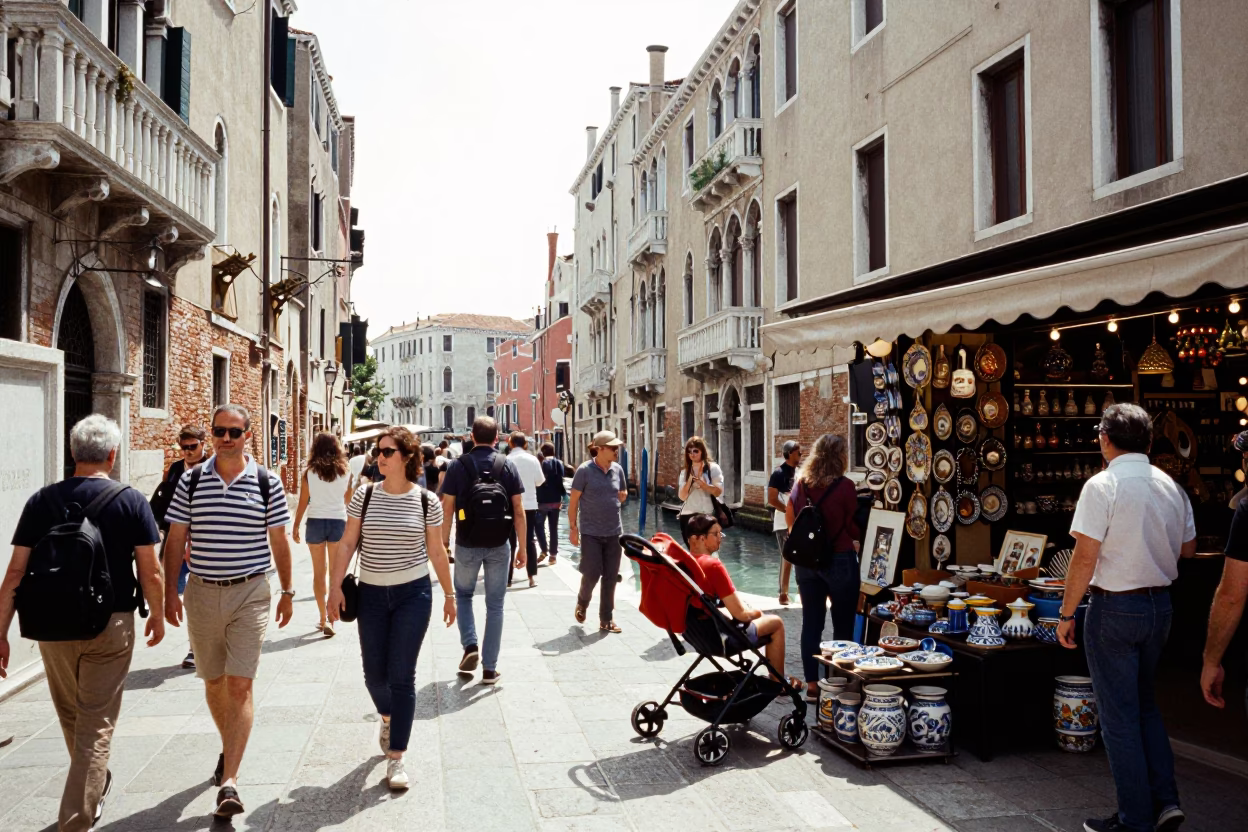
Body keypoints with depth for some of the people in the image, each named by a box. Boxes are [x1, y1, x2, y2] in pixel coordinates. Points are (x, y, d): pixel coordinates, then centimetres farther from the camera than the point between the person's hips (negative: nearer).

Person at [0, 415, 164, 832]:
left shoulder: (42, 501, -2)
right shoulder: (131, 501, -8)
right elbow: (150, 572, -7)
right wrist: (157, 616, 9)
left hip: (53, 625, 3)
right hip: (111, 626, -3)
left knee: (71, 716, 23)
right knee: (96, 726, 5)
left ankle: (94, 784, 45)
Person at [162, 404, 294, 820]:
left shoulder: (267, 483, -3)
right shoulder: (191, 481, 1)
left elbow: (279, 541, 4)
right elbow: (175, 540, 5)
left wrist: (287, 592, 7)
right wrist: (169, 592, -1)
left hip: (250, 593, -3)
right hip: (202, 593, 3)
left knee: (240, 686, -8)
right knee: (213, 682, 16)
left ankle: (229, 782, -8)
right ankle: (230, 749, 39)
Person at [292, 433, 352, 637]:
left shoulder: (309, 472, -3)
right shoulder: (345, 472, 0)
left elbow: (303, 502, -2)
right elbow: (349, 501, 7)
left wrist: (296, 526, 7)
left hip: (315, 521, 0)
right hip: (338, 521, 0)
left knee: (319, 571, 10)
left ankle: (323, 618, 3)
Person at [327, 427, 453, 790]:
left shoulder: (426, 501, -4)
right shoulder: (365, 496, -1)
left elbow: (436, 551, 4)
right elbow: (347, 543, 1)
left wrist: (449, 594, 8)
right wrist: (336, 587, -7)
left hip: (413, 594, -2)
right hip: (371, 594, 2)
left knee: (401, 676, -3)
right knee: (374, 674, 9)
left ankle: (396, 758, 6)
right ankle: (387, 717, 44)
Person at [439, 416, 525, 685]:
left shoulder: (458, 465, -6)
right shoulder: (508, 466, -3)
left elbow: (447, 508, -6)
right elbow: (518, 510, -3)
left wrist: (443, 541, 4)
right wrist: (522, 547, 5)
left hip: (467, 544, -1)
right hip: (499, 545, 1)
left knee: (463, 595, 21)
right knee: (495, 605, 9)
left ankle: (470, 646, 3)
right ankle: (489, 668, 11)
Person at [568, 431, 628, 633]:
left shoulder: (617, 469, 3)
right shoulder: (585, 470, -10)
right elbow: (573, 501, -6)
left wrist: (618, 499, -3)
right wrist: (573, 528, -8)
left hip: (614, 532, 4)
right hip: (591, 532, -4)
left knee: (610, 577, 6)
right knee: (591, 574, -3)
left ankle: (606, 619, 15)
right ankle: (582, 603, 27)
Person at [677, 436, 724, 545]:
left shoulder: (713, 468, -1)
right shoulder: (685, 472, 11)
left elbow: (718, 492, -11)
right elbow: (682, 497, 2)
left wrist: (701, 482, -18)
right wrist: (689, 481, -11)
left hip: (706, 515, -5)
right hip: (687, 516, 5)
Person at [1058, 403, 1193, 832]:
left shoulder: (1103, 485, -16)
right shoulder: (1171, 487, 3)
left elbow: (1084, 559, -18)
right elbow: (1188, 548, 14)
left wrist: (1067, 613, -10)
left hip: (1115, 607, -6)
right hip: (1160, 604, 7)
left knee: (1119, 715, 4)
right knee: (1144, 704, 23)